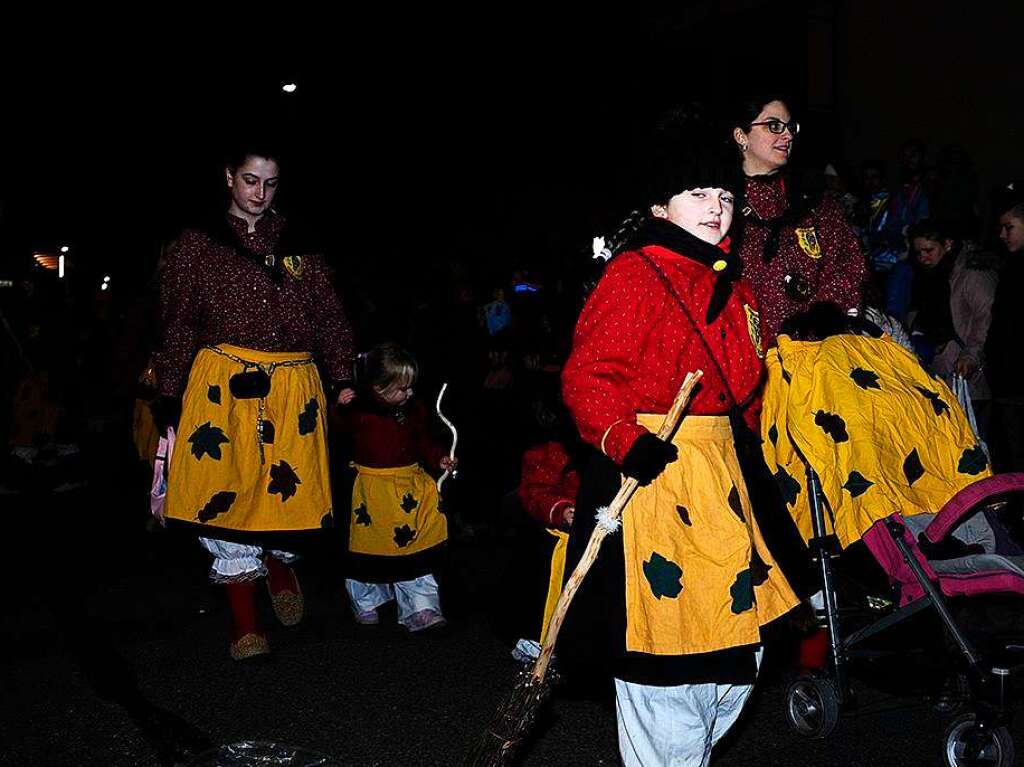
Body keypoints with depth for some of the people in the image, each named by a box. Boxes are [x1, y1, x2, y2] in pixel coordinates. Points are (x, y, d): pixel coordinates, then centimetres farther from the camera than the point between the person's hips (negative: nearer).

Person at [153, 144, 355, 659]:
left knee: (288, 487, 0)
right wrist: (169, 395, 2)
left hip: (293, 389, 2)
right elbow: (177, 326, 8)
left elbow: (329, 318, 13)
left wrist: (341, 379, 4)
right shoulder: (197, 246, 9)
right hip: (223, 386, -2)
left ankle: (278, 565, 36)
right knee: (226, 490, -3)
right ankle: (244, 619, 12)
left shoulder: (297, 246, 15)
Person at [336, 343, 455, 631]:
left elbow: (424, 443, 14)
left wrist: (440, 459, -2)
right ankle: (365, 603, 30)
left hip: (411, 487, 3)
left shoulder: (415, 410, 4)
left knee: (416, 549, 4)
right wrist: (341, 408, -28)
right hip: (373, 489, -3)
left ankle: (420, 607, 14)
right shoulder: (360, 410, -10)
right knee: (370, 550, 8)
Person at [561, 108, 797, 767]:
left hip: (720, 469, 9)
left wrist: (743, 444, 17)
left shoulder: (735, 287, 15)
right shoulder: (634, 275, -10)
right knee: (665, 654, -3)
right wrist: (624, 440, -30)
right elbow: (586, 377, -17)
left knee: (736, 651, 16)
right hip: (651, 468, -8)